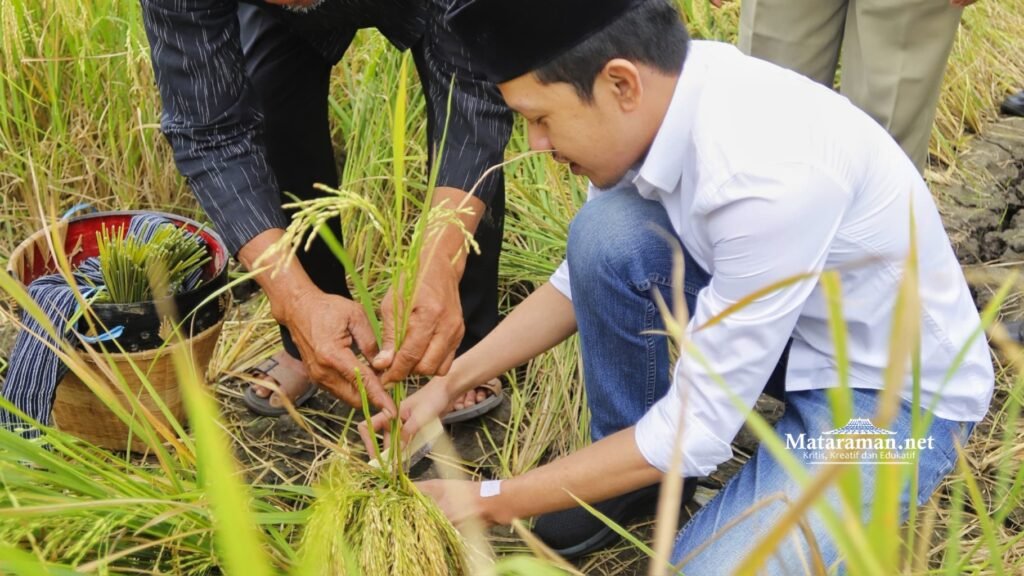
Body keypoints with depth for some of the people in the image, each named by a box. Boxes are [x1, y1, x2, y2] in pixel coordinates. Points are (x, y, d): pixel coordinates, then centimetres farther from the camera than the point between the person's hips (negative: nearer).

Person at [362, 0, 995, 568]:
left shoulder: (769, 176, -36)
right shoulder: (662, 87, -13)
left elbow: (697, 430, -27)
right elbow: (589, 270, 3)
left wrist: (492, 501, -19)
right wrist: (450, 383, -2)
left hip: (894, 392, -6)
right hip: (787, 329, 7)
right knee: (606, 232, -17)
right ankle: (620, 469, 5)